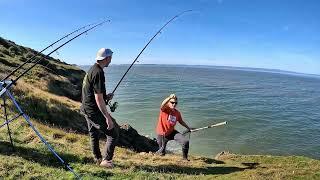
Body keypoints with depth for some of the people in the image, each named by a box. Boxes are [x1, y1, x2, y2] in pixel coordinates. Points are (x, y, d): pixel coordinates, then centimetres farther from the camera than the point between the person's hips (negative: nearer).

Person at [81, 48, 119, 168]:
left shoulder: (92, 69, 8)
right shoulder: (98, 73, -22)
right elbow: (98, 99, -25)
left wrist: (106, 97, 12)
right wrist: (107, 117, -23)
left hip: (86, 109, 11)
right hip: (94, 111, -10)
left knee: (94, 134, 21)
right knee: (113, 134, 0)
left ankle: (98, 159, 36)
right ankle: (106, 160, 9)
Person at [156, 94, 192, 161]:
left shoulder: (177, 113, -4)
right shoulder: (164, 109, -18)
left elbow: (181, 121, 16)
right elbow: (163, 104, -44)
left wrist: (188, 128, 16)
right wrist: (170, 97, -61)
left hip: (172, 132, 4)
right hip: (162, 134, -3)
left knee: (186, 141, -14)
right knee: (162, 153, 10)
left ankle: (185, 157, 12)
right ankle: (159, 152, 50)